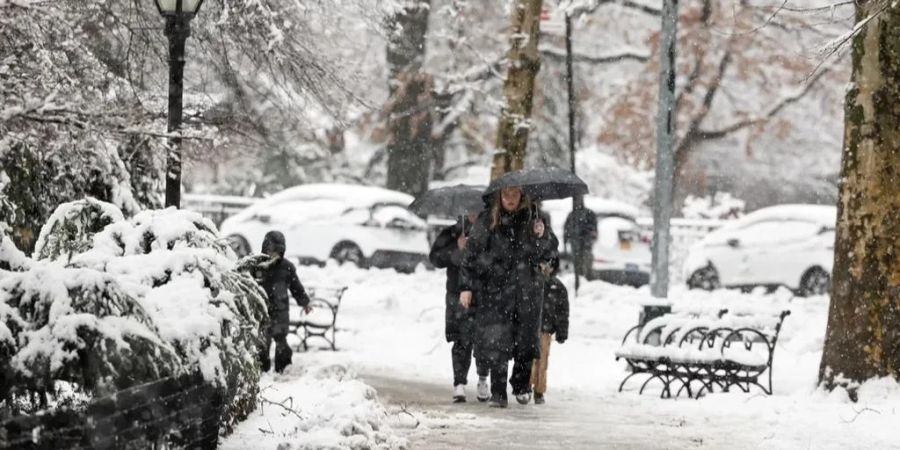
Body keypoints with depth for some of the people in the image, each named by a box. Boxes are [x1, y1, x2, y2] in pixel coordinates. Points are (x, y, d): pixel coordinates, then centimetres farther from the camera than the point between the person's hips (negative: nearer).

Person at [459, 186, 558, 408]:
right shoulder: (487, 221, 2)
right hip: (494, 291, -2)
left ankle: (521, 386, 23)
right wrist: (466, 286, -2)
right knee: (496, 343, -6)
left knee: (526, 340, 4)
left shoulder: (531, 219, 6)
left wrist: (542, 236, -14)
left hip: (526, 292, 2)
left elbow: (549, 254, 7)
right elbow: (470, 254, 4)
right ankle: (498, 393, -1)